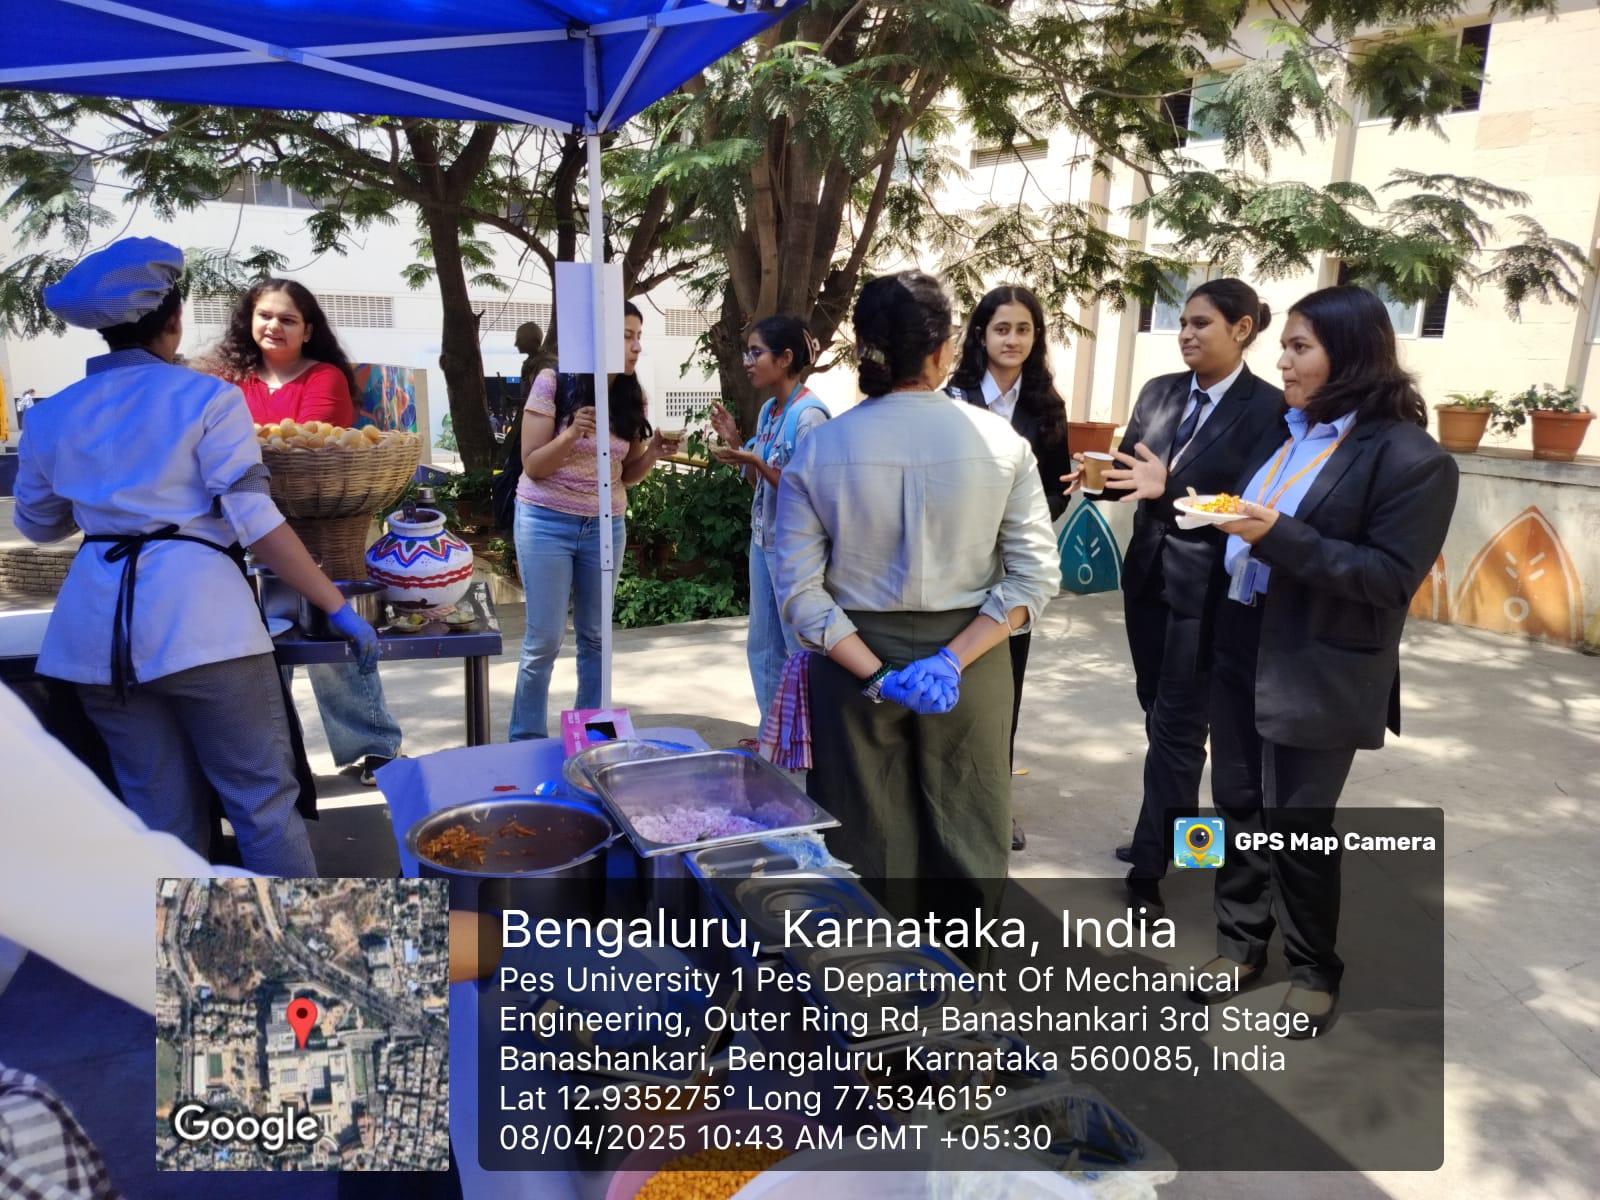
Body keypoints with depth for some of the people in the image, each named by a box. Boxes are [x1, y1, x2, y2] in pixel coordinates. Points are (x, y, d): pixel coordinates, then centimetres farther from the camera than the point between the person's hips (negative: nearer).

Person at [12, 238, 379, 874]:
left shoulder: (53, 416, 12)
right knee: (264, 801, 2)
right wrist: (337, 608, -8)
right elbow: (254, 521, -11)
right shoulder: (205, 397, -3)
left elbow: (37, 523, 26)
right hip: (197, 618, -5)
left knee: (161, 817, 14)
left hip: (97, 630, 6)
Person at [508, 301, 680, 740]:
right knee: (544, 639, -2)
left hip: (606, 525, 4)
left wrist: (653, 453, -11)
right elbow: (532, 466, -11)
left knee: (595, 636, 9)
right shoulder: (553, 383, -10)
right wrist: (572, 434, -27)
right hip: (547, 521, -4)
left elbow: (627, 473, 9)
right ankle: (526, 741, 12)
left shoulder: (631, 396, 3)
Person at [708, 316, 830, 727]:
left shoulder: (808, 414, -18)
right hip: (764, 541, 9)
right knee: (763, 647, 16)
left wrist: (753, 461, -27)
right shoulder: (769, 410, 8)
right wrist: (735, 442, 3)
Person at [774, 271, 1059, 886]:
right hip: (971, 665, 0)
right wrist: (951, 661, -14)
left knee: (863, 850, 15)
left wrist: (877, 676, -13)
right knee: (966, 847, 16)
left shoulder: (818, 449, -8)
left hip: (852, 662, 1)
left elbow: (799, 593, -13)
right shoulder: (1000, 441, -7)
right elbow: (1035, 576, -11)